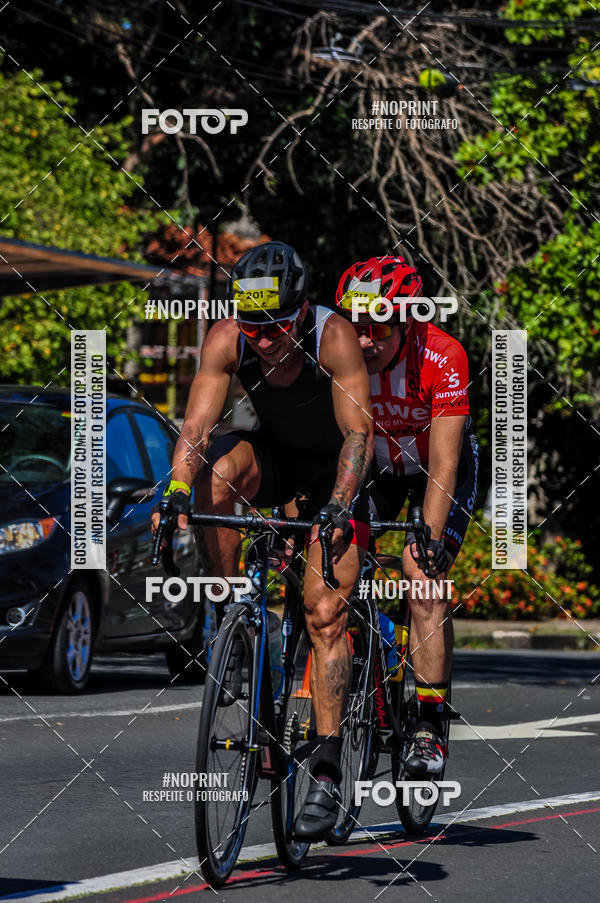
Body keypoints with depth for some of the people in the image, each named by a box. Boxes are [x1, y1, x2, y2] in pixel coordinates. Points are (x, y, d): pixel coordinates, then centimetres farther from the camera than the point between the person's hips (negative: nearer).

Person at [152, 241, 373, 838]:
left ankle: (327, 772, -16)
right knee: (215, 471, -33)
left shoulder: (333, 337, -31)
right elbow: (197, 425, -29)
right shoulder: (227, 340, -24)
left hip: (336, 465, -3)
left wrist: (338, 508, -50)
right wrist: (176, 495, -46)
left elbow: (359, 432, -36)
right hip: (274, 451, 3)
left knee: (324, 611, -17)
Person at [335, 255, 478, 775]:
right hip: (374, 461, 3)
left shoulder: (442, 358, -34)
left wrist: (429, 538, -44)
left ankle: (431, 727, -12)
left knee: (424, 586, -19)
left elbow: (443, 465, -35)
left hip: (439, 465, -3)